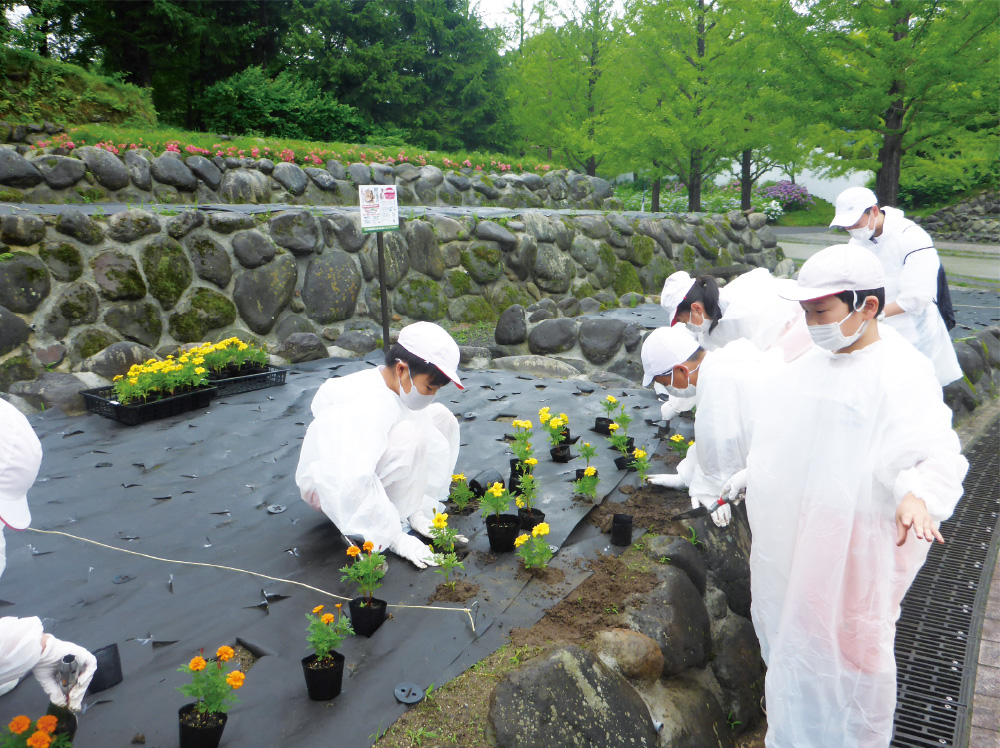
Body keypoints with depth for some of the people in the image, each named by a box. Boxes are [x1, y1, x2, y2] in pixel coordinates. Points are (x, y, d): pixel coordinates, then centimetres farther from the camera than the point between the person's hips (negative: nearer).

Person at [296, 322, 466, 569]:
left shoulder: (406, 390, -7)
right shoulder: (366, 406, -34)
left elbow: (433, 448, -3)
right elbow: (349, 484, -43)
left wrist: (419, 514, -11)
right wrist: (395, 538, -35)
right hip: (327, 486, -9)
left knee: (442, 417, 1)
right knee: (409, 437, -34)